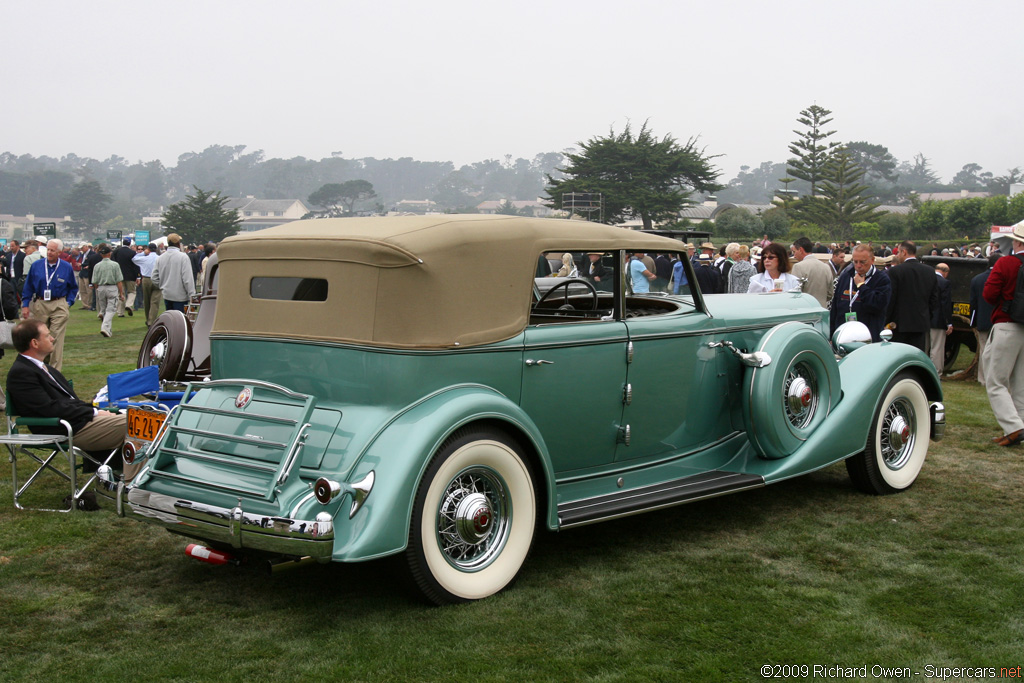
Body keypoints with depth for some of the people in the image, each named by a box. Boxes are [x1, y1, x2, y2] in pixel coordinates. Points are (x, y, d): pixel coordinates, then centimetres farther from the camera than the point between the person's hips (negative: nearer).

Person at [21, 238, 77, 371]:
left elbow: (73, 288, 12)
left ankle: (55, 369, -1)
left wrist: (68, 303, 0)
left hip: (59, 306, -2)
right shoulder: (36, 266, 3)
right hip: (39, 305, 2)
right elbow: (28, 286, 8)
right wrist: (25, 305, 2)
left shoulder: (67, 268, 1)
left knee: (57, 337, -5)